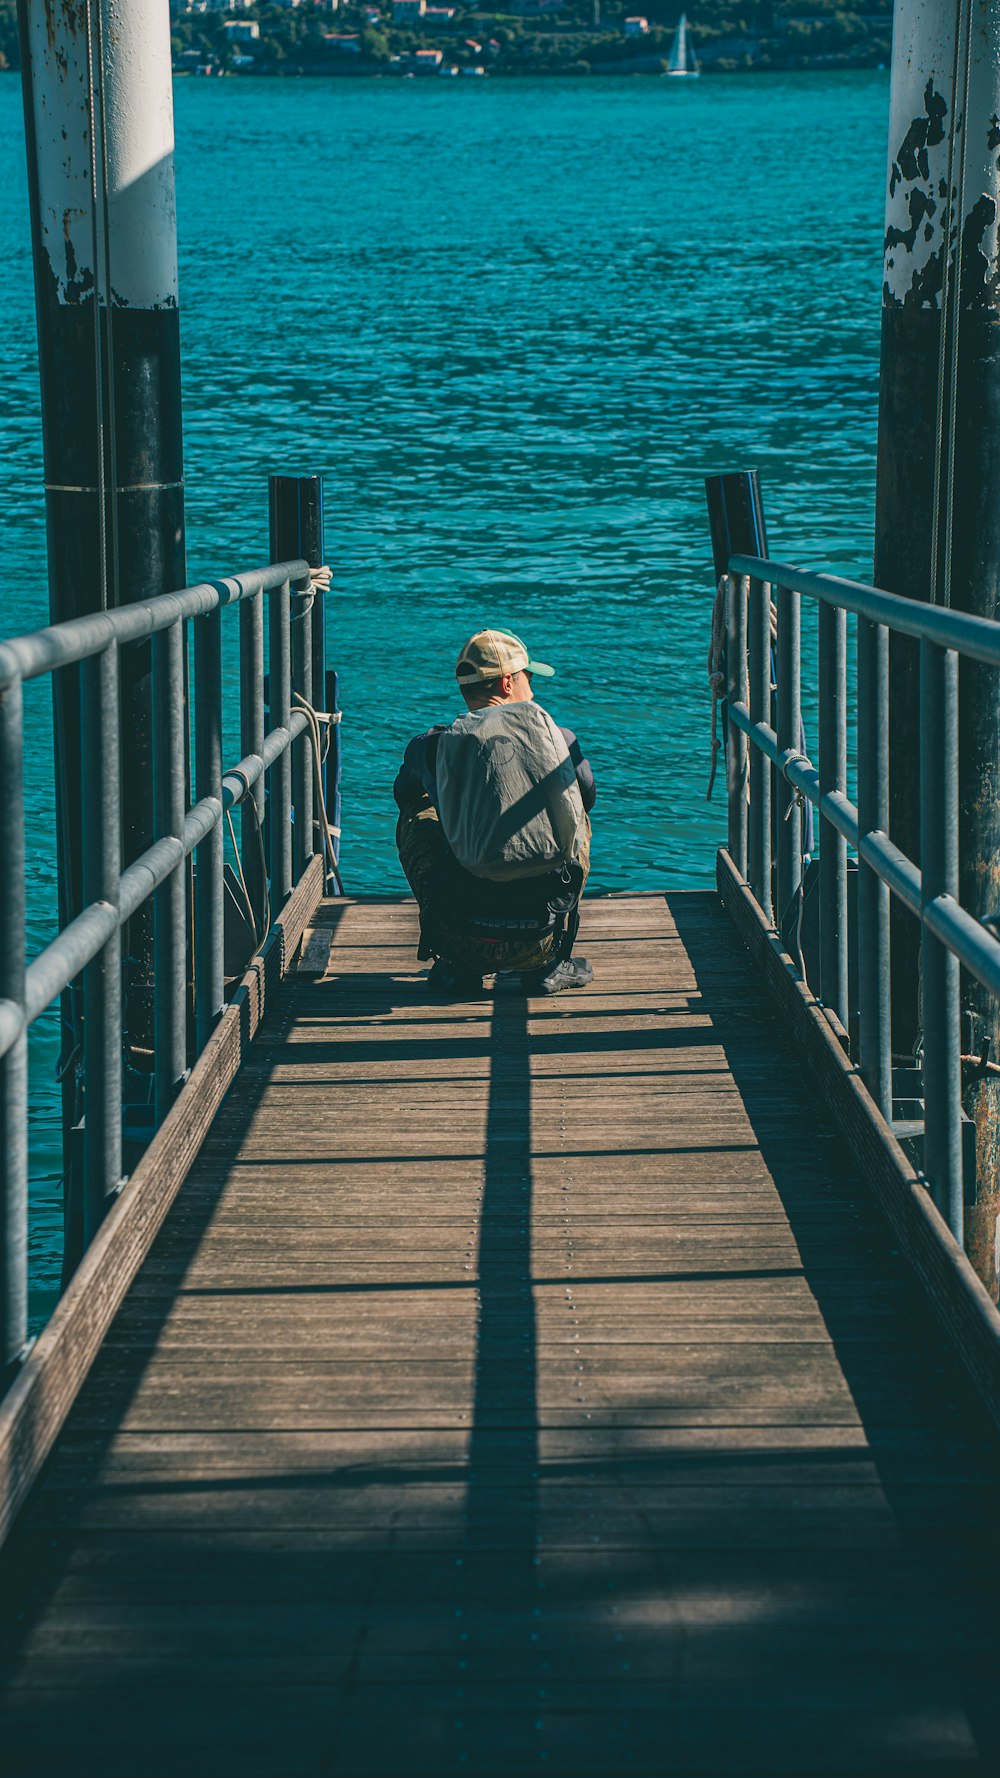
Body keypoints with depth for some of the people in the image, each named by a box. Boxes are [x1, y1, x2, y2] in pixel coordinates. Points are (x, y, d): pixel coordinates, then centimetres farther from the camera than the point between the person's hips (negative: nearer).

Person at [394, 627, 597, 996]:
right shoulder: (559, 740, 2)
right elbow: (586, 798, 26)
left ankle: (457, 968, 22)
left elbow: (404, 795, 27)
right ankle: (550, 966, 22)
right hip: (539, 940, 0)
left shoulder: (428, 746, 2)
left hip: (463, 938, 0)